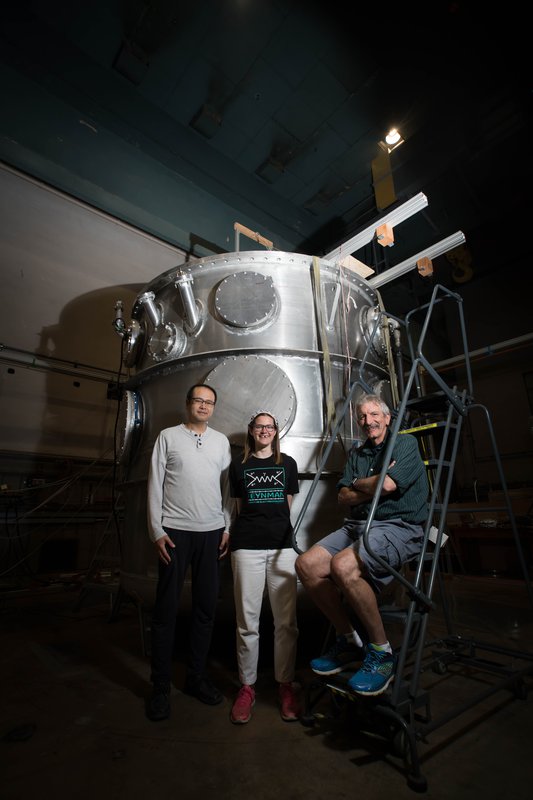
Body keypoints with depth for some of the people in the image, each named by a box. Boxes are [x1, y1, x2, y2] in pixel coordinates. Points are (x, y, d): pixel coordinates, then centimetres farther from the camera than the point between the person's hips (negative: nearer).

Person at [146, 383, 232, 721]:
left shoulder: (221, 441, 9)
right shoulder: (168, 436, 2)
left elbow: (228, 487, 9)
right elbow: (155, 485, 0)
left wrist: (228, 528, 3)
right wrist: (156, 531, -6)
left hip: (212, 533, 3)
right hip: (175, 531, -2)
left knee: (206, 607, 10)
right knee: (166, 608, 5)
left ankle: (197, 677, 28)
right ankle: (161, 686, 22)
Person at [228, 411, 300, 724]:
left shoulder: (287, 463, 11)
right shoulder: (239, 465, 9)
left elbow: (287, 504, 16)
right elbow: (239, 507, 14)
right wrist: (251, 527, 11)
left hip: (283, 545, 1)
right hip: (247, 546, 0)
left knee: (286, 621, 4)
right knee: (247, 622, 4)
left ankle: (286, 684, 22)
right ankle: (247, 685, 22)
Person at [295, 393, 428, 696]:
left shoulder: (406, 442, 2)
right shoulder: (357, 454, 20)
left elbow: (388, 485, -15)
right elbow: (344, 497, 10)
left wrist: (359, 484, 3)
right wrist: (374, 486, -4)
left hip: (398, 526, -7)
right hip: (357, 525, 7)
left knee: (343, 565, -32)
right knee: (307, 564, -12)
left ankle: (382, 652, -8)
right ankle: (350, 641, 6)